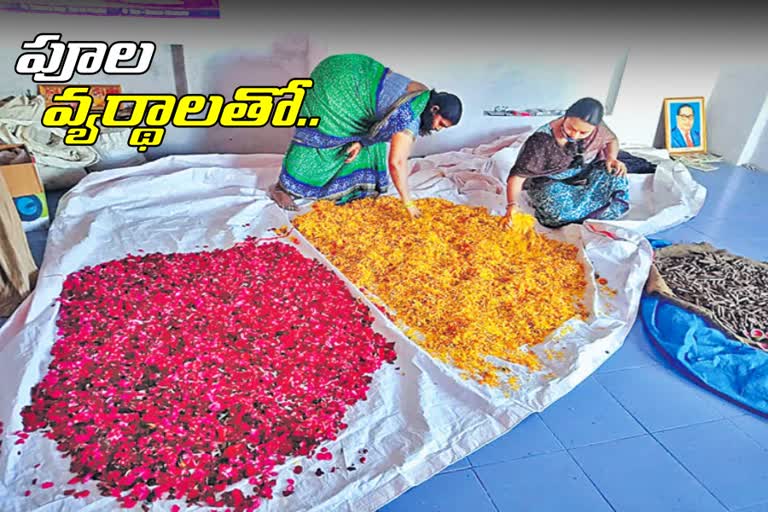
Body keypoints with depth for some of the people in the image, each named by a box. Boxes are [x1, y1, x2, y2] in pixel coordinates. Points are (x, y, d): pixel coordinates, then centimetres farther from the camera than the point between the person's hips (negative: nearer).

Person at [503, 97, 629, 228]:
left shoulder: (597, 128, -14)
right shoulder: (543, 140, -29)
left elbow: (611, 140, 9)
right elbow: (518, 174, -29)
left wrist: (612, 158, -13)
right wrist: (512, 204, -43)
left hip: (584, 177, 5)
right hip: (551, 184, -4)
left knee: (616, 176, -24)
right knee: (556, 207, -37)